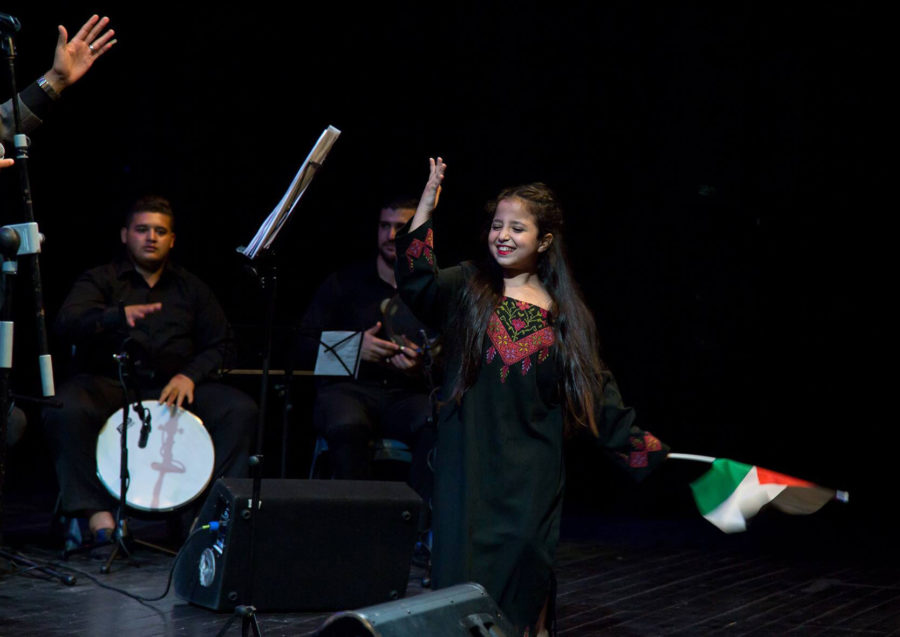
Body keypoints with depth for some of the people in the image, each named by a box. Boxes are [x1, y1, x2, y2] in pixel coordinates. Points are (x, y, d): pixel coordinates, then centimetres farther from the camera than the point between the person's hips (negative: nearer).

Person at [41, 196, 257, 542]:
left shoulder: (191, 288, 17)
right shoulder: (101, 279, 6)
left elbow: (219, 343, 13)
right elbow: (67, 322, -14)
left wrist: (190, 375, -8)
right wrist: (119, 315, -35)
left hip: (172, 386, 3)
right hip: (107, 381, -2)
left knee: (242, 410, -22)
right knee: (63, 410, -35)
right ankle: (95, 511, -27)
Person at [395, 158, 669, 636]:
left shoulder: (563, 312, 7)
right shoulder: (467, 288, 5)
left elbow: (595, 392, 9)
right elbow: (417, 283, -15)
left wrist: (643, 446, 5)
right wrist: (427, 205, -21)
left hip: (531, 466, 0)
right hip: (469, 460, 0)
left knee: (525, 550, -8)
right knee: (463, 557, -2)